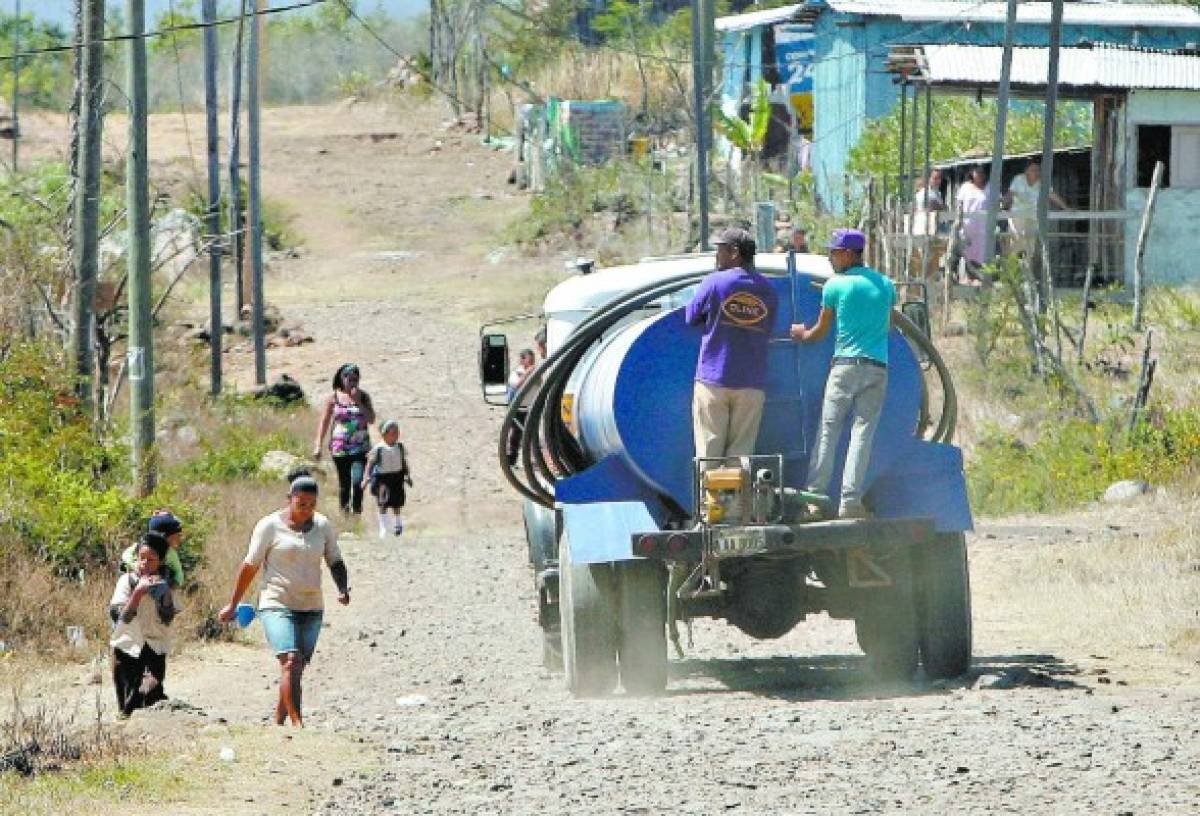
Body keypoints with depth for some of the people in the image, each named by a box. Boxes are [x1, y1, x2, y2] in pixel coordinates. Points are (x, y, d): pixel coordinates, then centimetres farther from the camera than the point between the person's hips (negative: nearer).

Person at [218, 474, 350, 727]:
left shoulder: (322, 526, 8)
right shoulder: (270, 526, -5)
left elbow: (335, 562, 13)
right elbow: (250, 566, 0)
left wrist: (343, 589, -7)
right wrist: (232, 605, 5)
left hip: (311, 608, 5)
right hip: (277, 606, -5)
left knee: (296, 671, 5)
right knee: (291, 662, -20)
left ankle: (278, 724, 18)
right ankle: (298, 724, -27)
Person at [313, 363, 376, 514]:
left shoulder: (363, 396, 4)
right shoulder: (334, 398, 1)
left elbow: (371, 419, -3)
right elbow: (324, 422, 4)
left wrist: (358, 402, -12)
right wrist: (318, 446, 0)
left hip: (360, 447, 0)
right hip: (340, 447, 0)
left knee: (357, 481, -15)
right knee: (344, 483, 7)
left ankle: (357, 511, -3)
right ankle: (344, 511, 22)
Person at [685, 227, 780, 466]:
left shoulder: (715, 282, -5)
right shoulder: (768, 291, 5)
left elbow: (691, 317, 5)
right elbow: (767, 332, 11)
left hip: (713, 381, -3)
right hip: (752, 385, 3)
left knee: (709, 447, 0)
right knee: (741, 450, 3)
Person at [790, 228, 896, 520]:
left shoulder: (835, 285, 0)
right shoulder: (886, 286, 11)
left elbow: (821, 330, 10)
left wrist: (802, 334, 30)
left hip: (845, 364, -3)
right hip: (878, 368, 3)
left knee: (828, 429, 1)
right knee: (863, 432, -1)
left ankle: (816, 493, -4)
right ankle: (850, 500, -9)